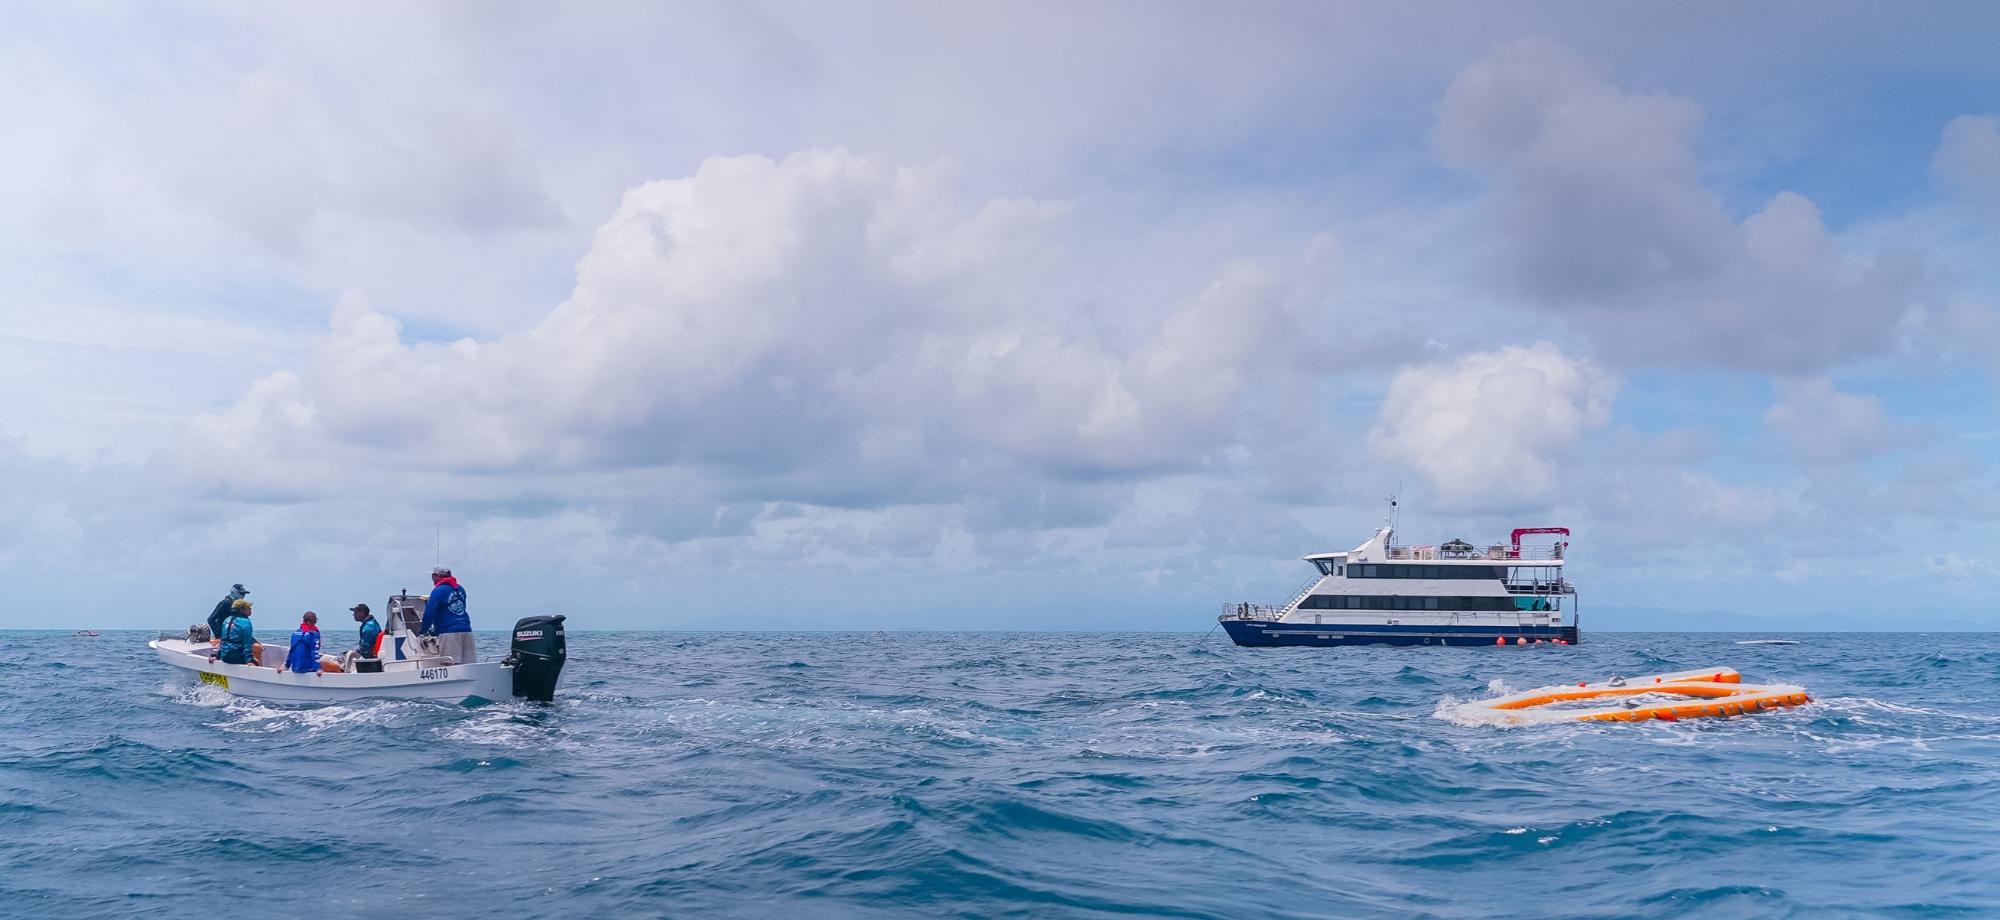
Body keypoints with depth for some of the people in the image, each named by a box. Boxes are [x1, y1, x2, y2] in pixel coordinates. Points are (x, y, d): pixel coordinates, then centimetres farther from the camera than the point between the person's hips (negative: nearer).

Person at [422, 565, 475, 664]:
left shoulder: (438, 590, -4)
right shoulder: (460, 589, 18)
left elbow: (429, 612, -9)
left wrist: (423, 630, 6)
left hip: (449, 633, -7)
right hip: (466, 630, 7)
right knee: (469, 666, 2)